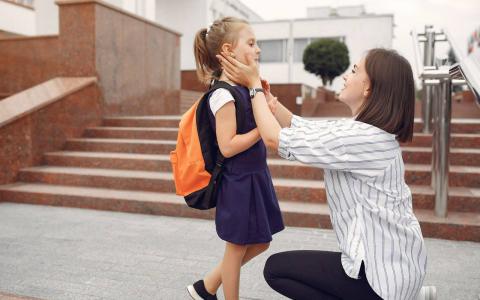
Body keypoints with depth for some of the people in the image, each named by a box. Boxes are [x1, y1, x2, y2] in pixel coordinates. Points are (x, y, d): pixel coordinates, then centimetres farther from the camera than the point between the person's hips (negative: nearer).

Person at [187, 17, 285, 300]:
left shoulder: (244, 88, 6)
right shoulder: (224, 94, -20)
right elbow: (227, 146, -23)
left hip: (255, 176, 9)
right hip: (239, 183, -9)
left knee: (259, 243, 19)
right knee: (237, 249, 8)